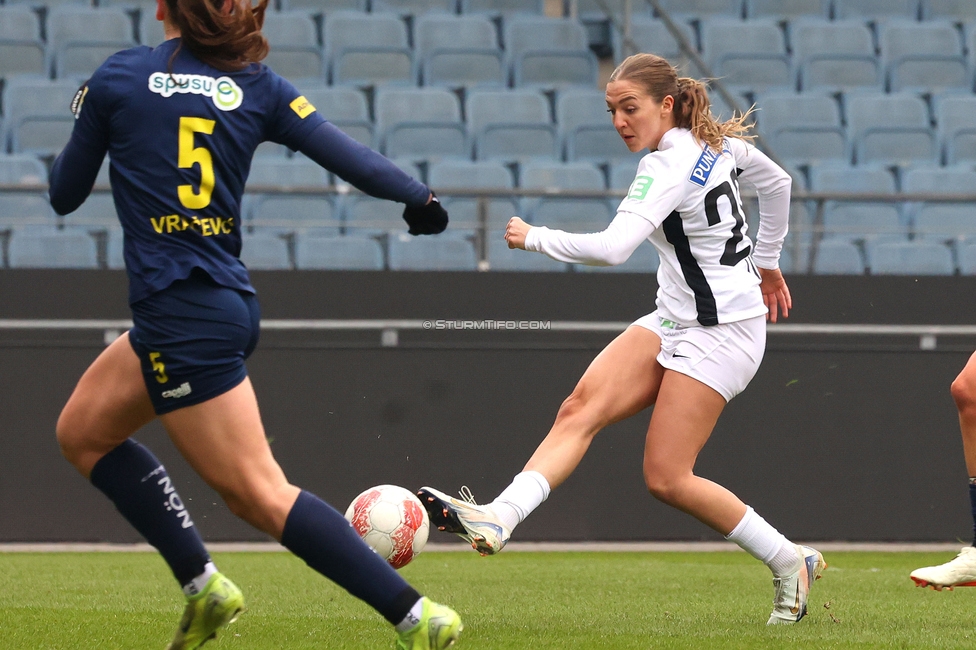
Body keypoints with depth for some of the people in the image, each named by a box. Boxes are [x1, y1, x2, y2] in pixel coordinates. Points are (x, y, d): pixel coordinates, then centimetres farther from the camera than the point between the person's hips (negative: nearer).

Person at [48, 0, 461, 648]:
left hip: (181, 316, -7)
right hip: (228, 299, 7)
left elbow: (64, 195, 5)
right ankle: (204, 587, 18)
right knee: (82, 431, 23)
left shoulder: (117, 78, -4)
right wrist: (421, 199, 16)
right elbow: (350, 157, 0)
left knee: (262, 494, -6)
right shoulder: (257, 84, 4)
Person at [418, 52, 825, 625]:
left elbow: (612, 248, -33)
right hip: (675, 321, 9)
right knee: (581, 410, -10)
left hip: (721, 333, -9)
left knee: (666, 476, -8)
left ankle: (791, 563, 7)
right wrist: (767, 265, 36)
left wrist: (535, 237, -19)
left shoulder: (668, 169, -20)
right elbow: (777, 183, 24)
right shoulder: (720, 142, 7)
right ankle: (499, 519, -26)